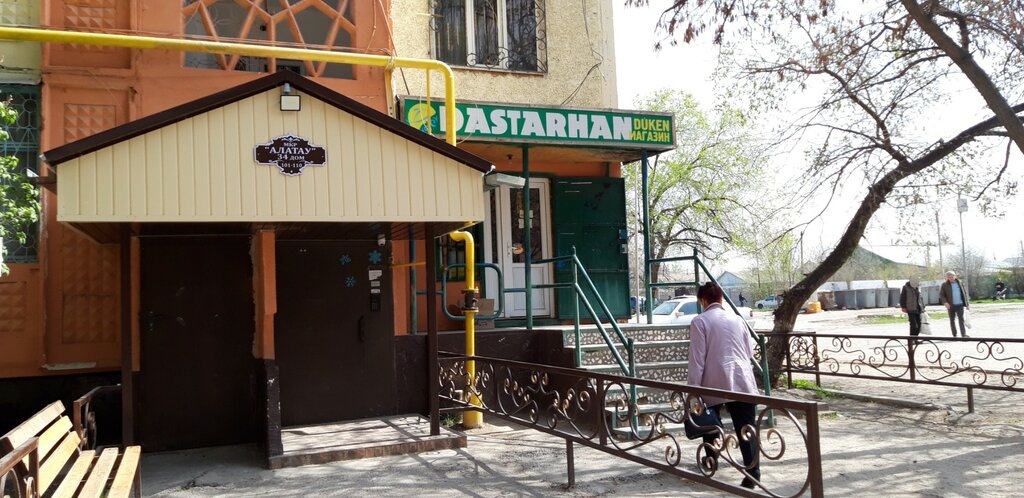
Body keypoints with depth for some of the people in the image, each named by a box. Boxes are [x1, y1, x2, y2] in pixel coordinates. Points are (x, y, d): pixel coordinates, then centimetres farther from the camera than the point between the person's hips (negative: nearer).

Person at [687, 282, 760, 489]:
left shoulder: (700, 321, -2)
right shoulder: (737, 319, 12)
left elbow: (697, 359, -7)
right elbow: (749, 353, 19)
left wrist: (692, 389, -3)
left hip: (716, 382, -3)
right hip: (743, 381, 3)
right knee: (746, 427, 0)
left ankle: (711, 458, 35)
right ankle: (753, 470, -11)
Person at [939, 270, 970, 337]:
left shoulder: (959, 283, 8)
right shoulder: (945, 285, 0)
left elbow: (964, 293, 15)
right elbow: (941, 295, -1)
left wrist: (967, 303, 12)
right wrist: (945, 302, -18)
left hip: (960, 305, 1)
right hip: (951, 305, -1)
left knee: (961, 319, -8)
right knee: (952, 320, 6)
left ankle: (964, 334, -12)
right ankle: (954, 335, 13)